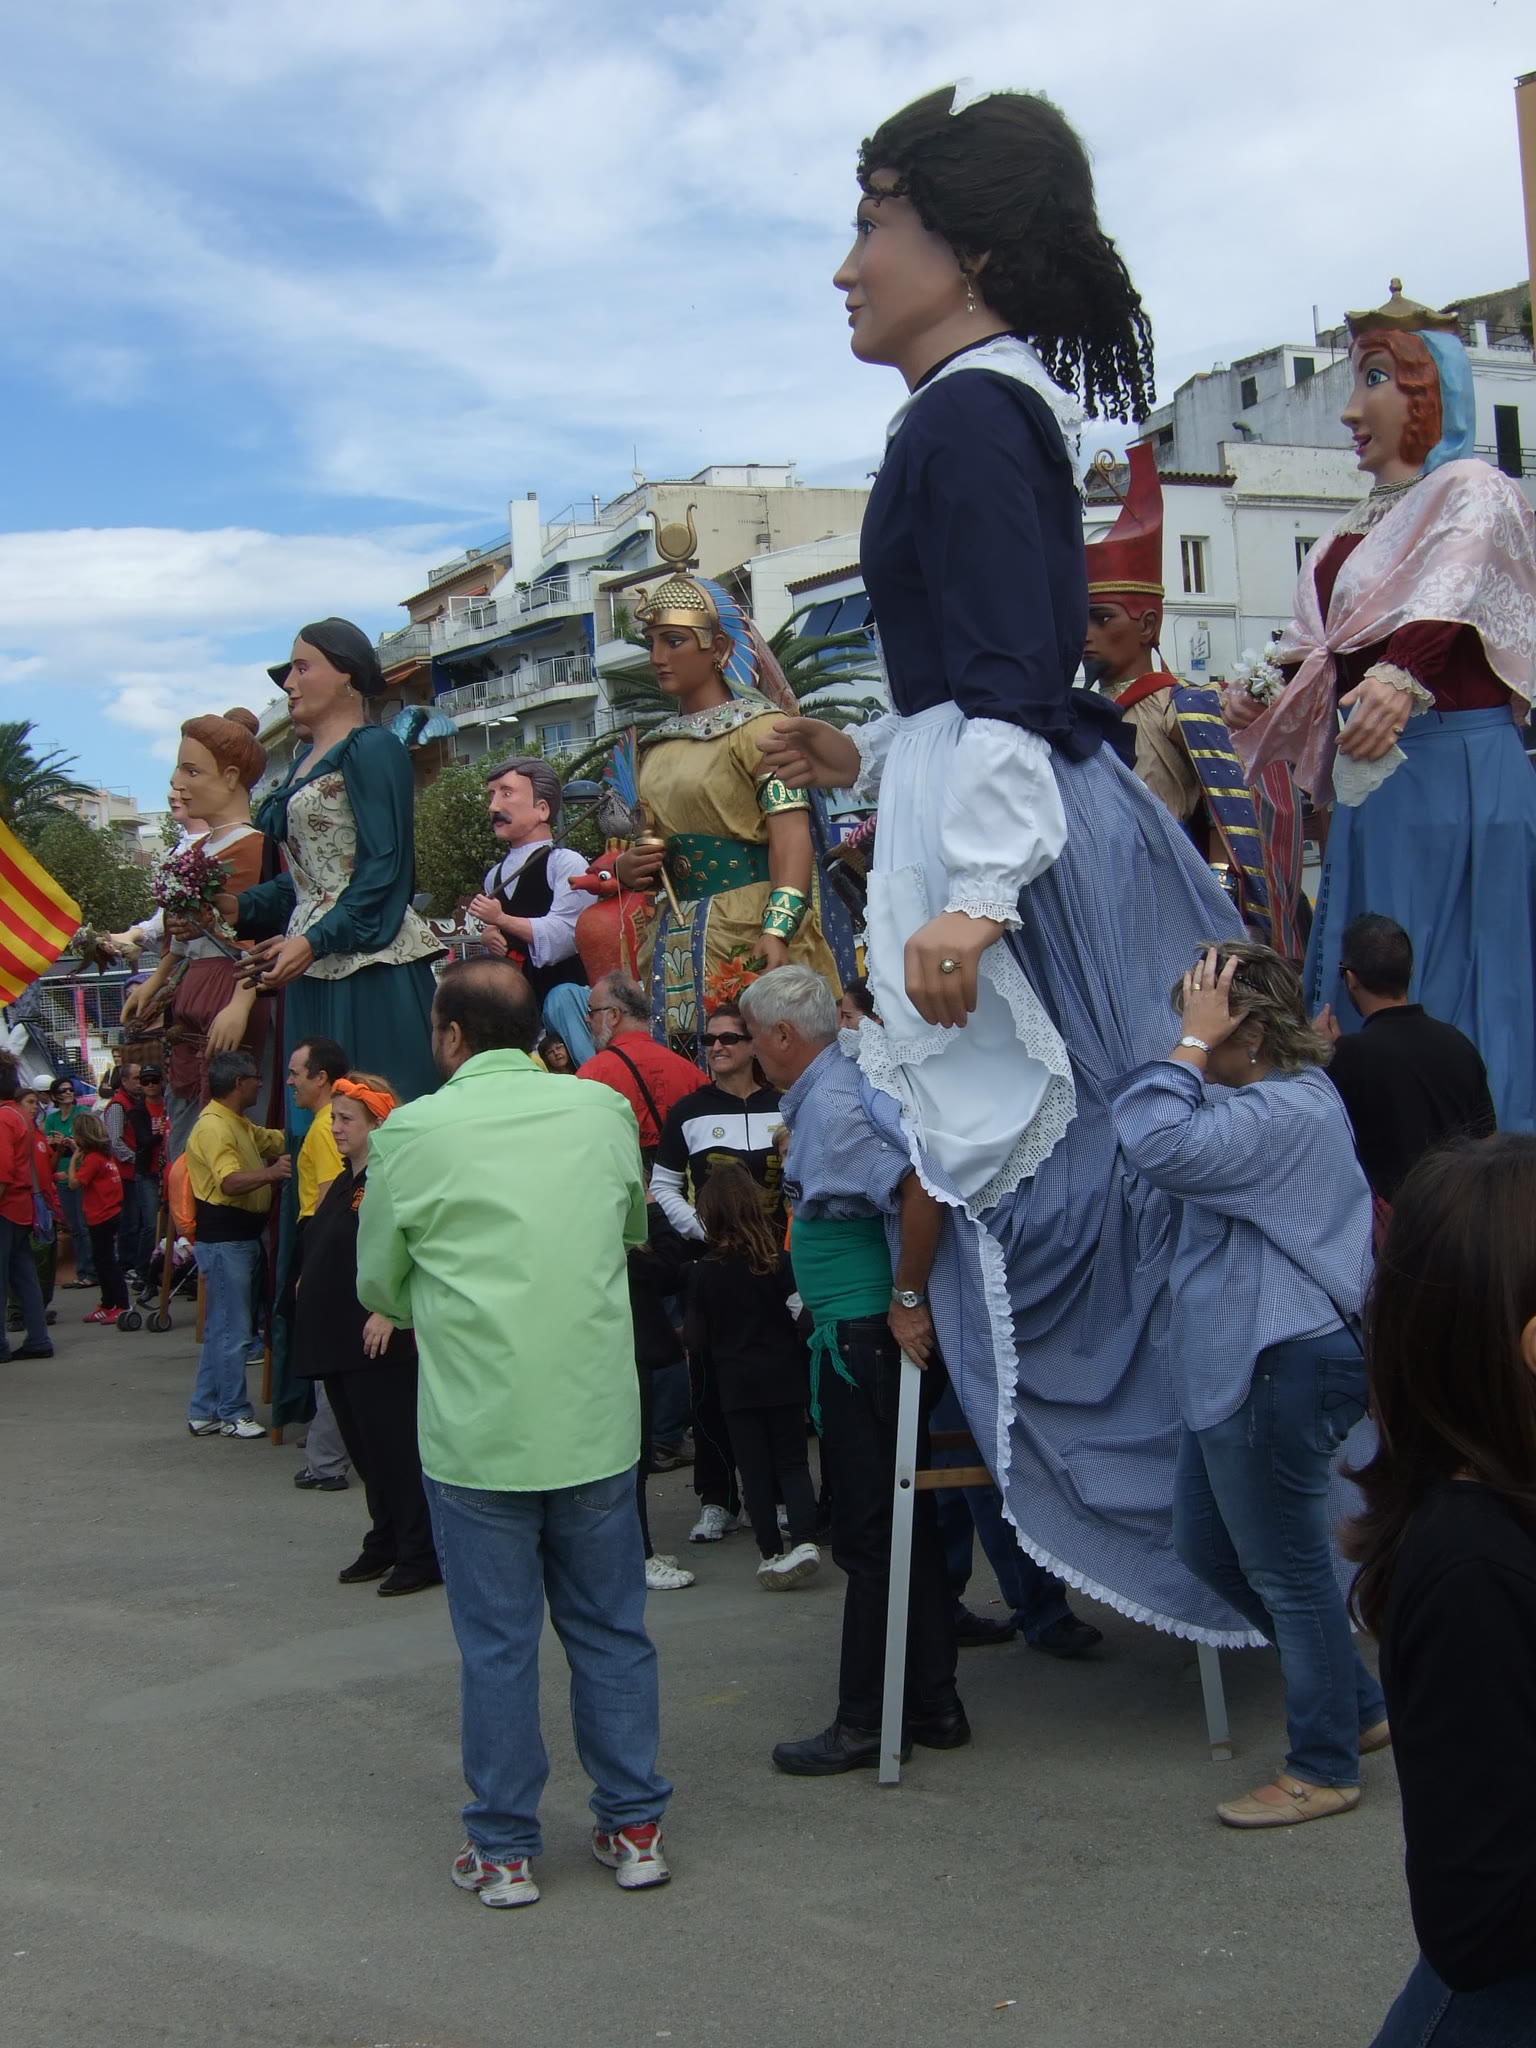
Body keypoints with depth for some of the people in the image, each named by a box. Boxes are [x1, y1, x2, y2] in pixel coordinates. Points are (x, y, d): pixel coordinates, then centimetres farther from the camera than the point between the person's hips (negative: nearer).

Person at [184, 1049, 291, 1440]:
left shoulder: (241, 1125, 16)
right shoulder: (213, 1127, -16)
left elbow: (277, 1141, 28)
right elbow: (230, 1181, -29)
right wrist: (271, 1173, -44)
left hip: (243, 1238, 11)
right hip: (224, 1241, -11)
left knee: (222, 1330, 14)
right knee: (233, 1331, -3)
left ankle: (204, 1412, 20)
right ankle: (233, 1413, 5)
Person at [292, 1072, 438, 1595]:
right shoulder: (339, 1185, 16)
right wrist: (308, 1289, 15)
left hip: (378, 1341, -9)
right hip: (336, 1337, 9)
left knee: (393, 1448, -5)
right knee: (364, 1449, 14)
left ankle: (420, 1555, 2)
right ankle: (384, 1546, 24)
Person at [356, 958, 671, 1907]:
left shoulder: (413, 1133, -7)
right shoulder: (604, 1110, 3)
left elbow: (380, 1283, 5)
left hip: (476, 1429, -3)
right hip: (598, 1422, 3)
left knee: (497, 1642, 8)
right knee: (612, 1627, 14)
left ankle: (505, 1848, 17)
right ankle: (635, 1826, 23)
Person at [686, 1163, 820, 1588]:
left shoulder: (703, 1273, -6)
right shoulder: (779, 1262, -6)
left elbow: (697, 1341, -3)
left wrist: (715, 1381, 15)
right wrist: (800, 1363, 10)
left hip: (736, 1383, -1)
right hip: (784, 1377, 1)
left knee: (755, 1470, 8)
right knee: (793, 1461, 9)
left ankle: (771, 1553, 9)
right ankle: (804, 1539, -10)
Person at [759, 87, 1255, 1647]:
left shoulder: (970, 413, -12)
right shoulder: (997, 407, 19)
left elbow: (1007, 678, -21)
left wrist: (972, 894, -26)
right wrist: (865, 758, 29)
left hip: (995, 822, -10)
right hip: (1035, 810, 10)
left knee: (1001, 1142, -5)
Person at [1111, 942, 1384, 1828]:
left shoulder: (1286, 1114, -21)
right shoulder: (1287, 1098, 14)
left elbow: (1164, 1146, -34)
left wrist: (1193, 1042, -24)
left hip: (1283, 1370, -12)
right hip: (1244, 1366, 12)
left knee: (1287, 1569, 1)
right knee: (1209, 1545, 19)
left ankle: (1326, 1768, 17)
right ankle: (1360, 1705, 31)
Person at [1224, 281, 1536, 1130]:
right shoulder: (1356, 529, 19)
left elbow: (1447, 601, -26)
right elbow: (1320, 643, 13)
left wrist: (1400, 681, -44)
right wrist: (1261, 689, -7)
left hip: (1457, 767, -8)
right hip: (1370, 776, 8)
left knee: (1453, 991, -6)